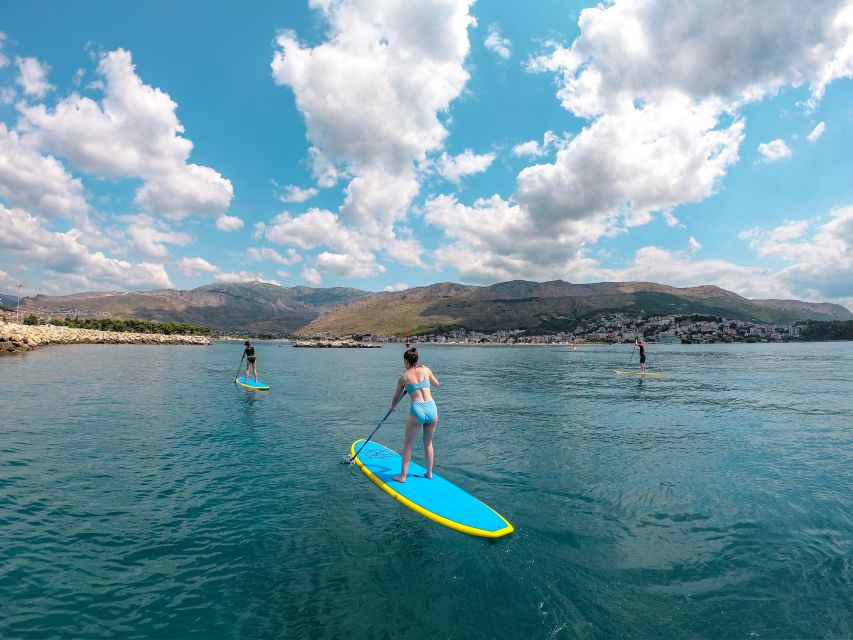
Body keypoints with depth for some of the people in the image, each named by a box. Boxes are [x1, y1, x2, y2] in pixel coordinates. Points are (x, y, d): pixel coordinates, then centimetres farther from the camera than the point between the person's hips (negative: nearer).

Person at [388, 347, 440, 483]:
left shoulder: (403, 377, 6)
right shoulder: (425, 369, 8)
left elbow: (396, 398, 21)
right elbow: (437, 384, 24)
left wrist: (392, 407, 40)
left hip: (417, 410, -3)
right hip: (432, 409, 3)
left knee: (408, 445, 13)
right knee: (428, 443, 21)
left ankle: (403, 476, 17)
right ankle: (429, 473, 31)